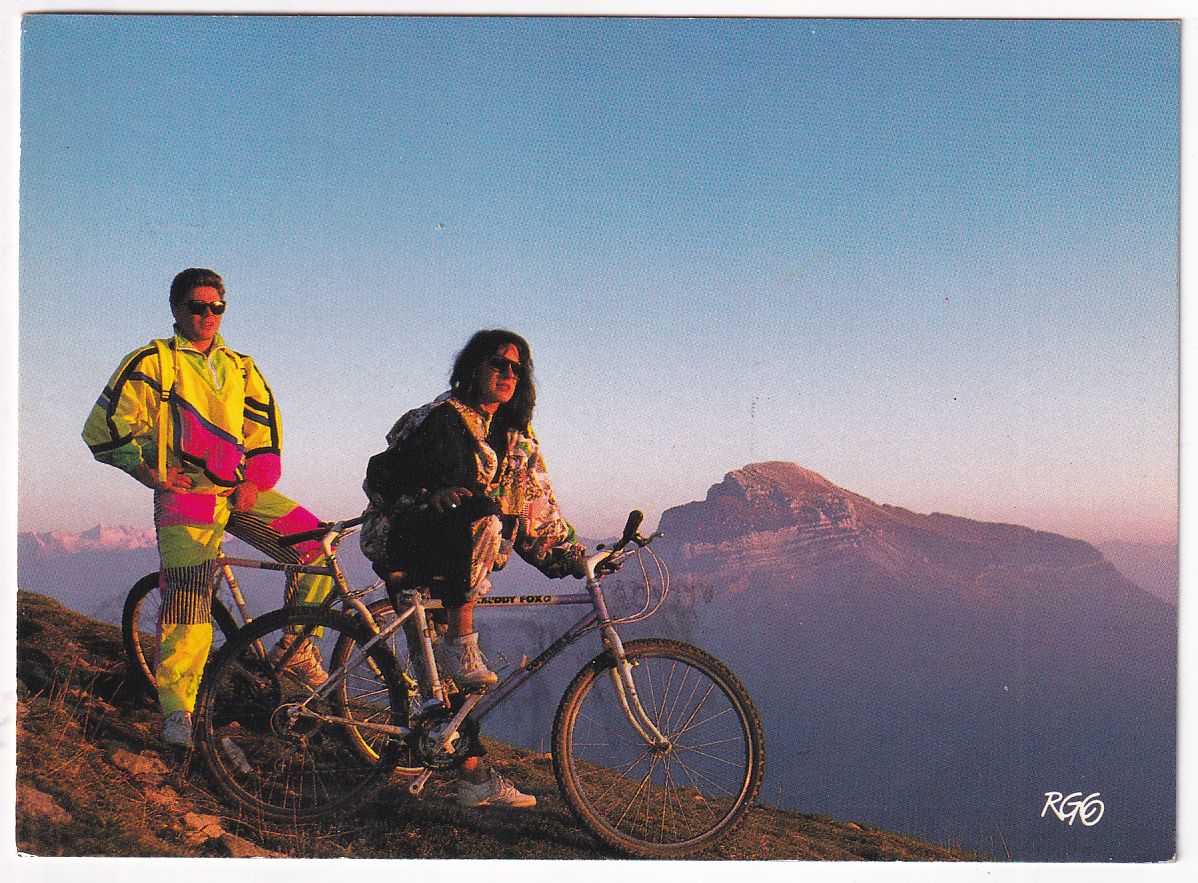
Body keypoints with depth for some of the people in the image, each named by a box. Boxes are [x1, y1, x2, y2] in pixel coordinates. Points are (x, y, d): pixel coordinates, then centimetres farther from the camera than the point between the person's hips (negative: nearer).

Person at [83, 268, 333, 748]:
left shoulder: (241, 369, 18)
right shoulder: (152, 362, 3)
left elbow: (265, 437, 17)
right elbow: (102, 429, 0)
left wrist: (255, 483, 0)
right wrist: (147, 471, -7)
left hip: (243, 493, 5)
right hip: (186, 494, -5)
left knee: (316, 546, -7)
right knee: (188, 598, -14)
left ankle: (295, 648, 10)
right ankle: (177, 710, -3)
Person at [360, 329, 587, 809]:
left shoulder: (519, 439, 12)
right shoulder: (443, 419, -8)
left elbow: (536, 507, 14)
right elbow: (380, 477, -10)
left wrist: (566, 553, 3)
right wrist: (430, 496, -27)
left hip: (454, 561, 7)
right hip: (402, 544, -6)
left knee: (464, 675, 4)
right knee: (481, 511, -35)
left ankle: (475, 777, 12)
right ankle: (459, 642, -28)